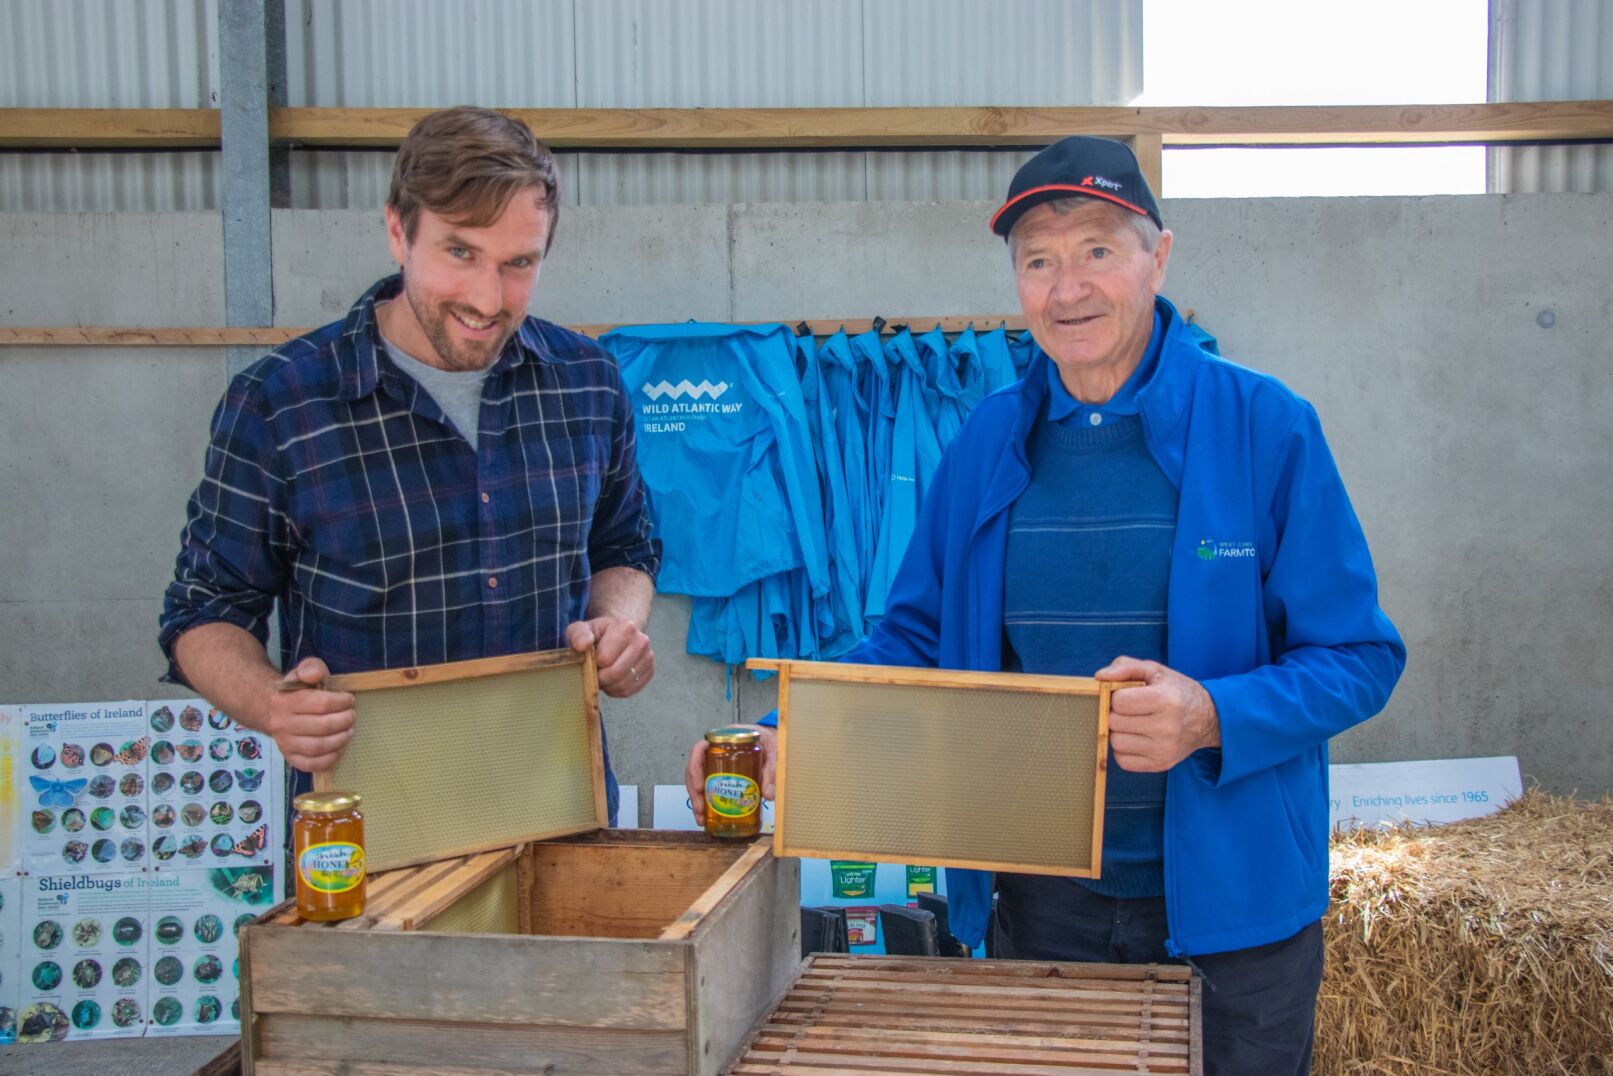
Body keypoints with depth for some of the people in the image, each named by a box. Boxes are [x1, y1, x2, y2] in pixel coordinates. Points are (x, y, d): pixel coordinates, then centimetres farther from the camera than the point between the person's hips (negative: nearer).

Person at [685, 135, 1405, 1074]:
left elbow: (1360, 658, -8)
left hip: (1233, 900, -2)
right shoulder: (986, 444, 1)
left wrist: (1214, 718, -27)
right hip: (1042, 900, 3)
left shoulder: (1266, 428, -10)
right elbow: (919, 639, 6)